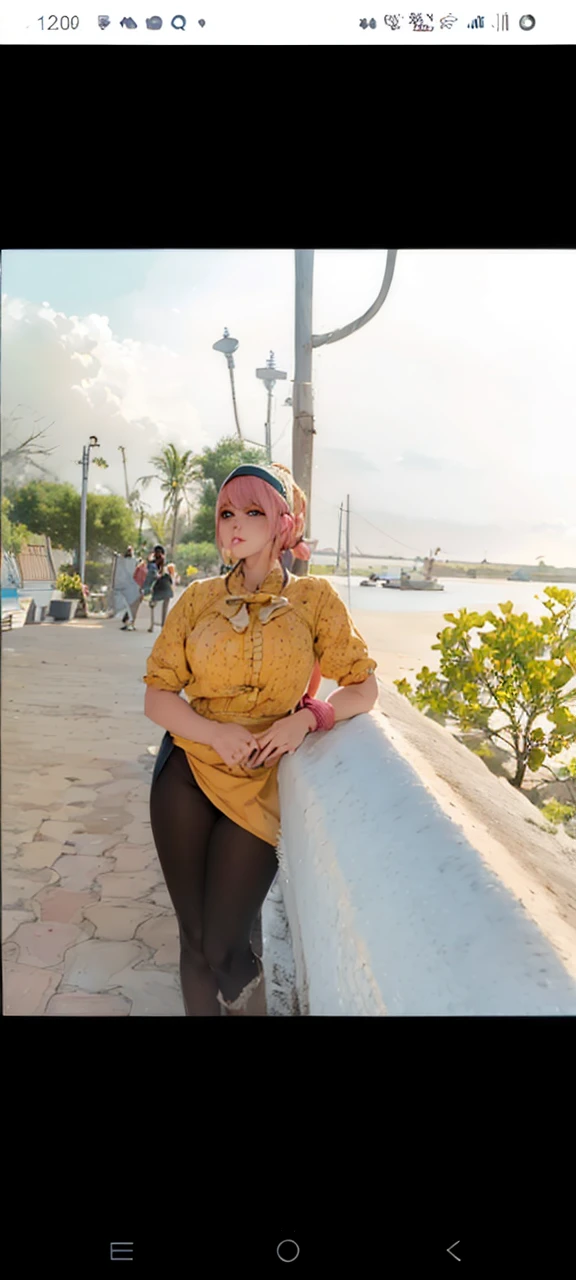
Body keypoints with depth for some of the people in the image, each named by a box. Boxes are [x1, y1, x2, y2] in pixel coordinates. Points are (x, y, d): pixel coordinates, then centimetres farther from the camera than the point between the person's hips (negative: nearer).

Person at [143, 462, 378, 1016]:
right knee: (194, 940, 8)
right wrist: (215, 732, -16)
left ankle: (255, 1003, 31)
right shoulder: (199, 597, 3)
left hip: (259, 784, -2)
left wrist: (309, 716, -18)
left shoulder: (314, 597, -1)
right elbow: (157, 695, 2)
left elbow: (363, 687, 0)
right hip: (186, 773, 2)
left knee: (221, 950, -1)